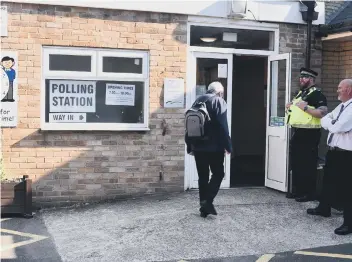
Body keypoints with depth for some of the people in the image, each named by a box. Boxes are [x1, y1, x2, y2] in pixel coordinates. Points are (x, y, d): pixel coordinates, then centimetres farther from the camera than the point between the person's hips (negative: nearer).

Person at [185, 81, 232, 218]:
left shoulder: (197, 101, 14)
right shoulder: (219, 101, -4)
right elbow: (223, 127, -13)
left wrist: (190, 146, 17)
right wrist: (228, 145, -10)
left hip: (198, 146, 6)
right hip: (214, 146, -5)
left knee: (202, 176, 10)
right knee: (218, 174, 6)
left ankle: (203, 205, 11)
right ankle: (208, 201, -7)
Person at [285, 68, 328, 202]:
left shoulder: (316, 94, -11)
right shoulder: (300, 93, 17)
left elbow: (323, 113, -23)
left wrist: (305, 107, -25)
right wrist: (290, 108, 9)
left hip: (309, 134, -9)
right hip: (296, 132, 9)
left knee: (308, 165, -3)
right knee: (296, 163, 14)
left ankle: (309, 193, 5)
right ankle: (297, 190, 24)